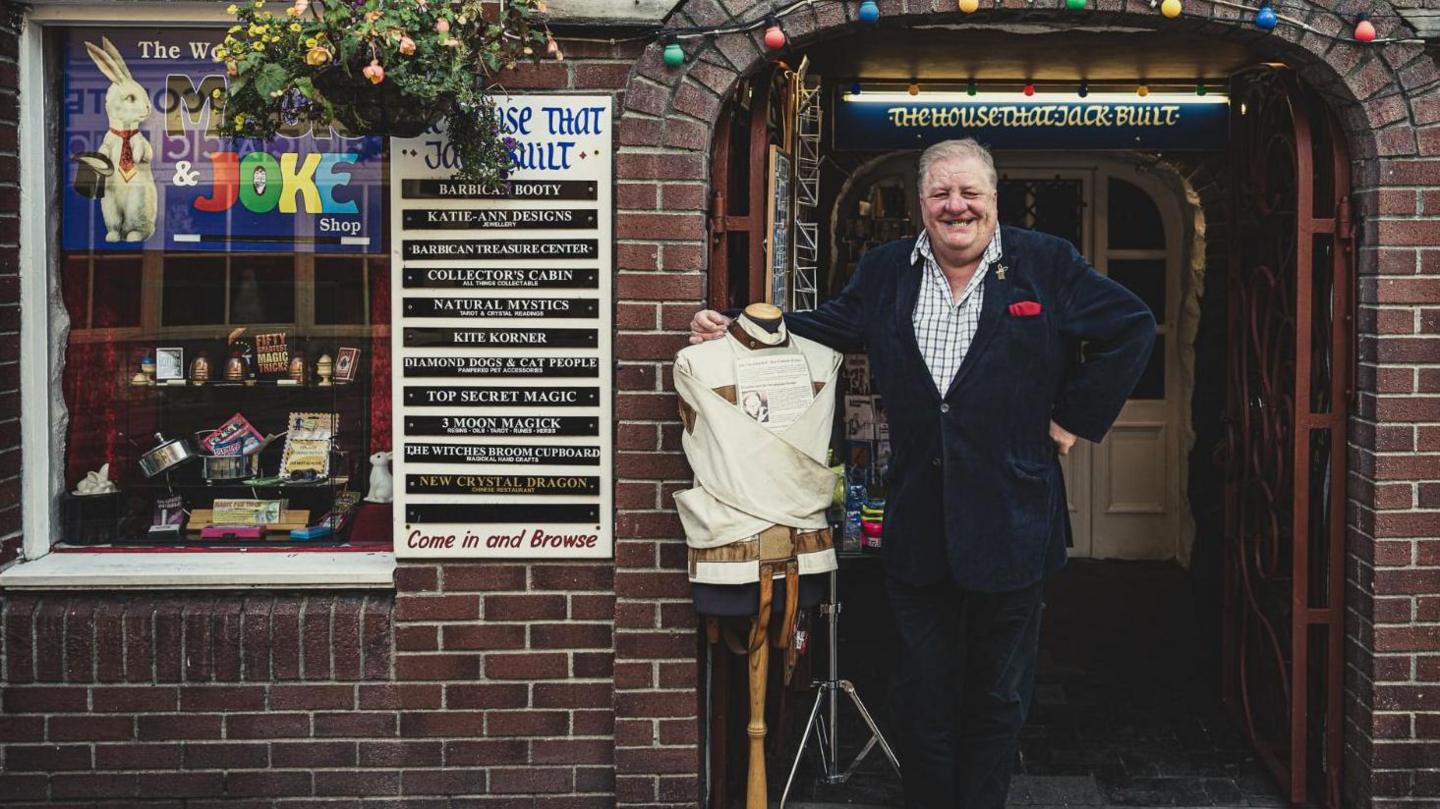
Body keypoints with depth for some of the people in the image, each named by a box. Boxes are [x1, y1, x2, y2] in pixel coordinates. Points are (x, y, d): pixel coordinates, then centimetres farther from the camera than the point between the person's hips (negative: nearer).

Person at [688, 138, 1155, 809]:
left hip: (1010, 524, -2)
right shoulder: (885, 271, 9)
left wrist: (1074, 418, -2)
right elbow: (826, 327, 18)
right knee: (924, 696, 10)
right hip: (917, 526, 2)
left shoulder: (1046, 265, 0)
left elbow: (1131, 329, 2)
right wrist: (732, 330, 6)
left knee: (998, 697, 11)